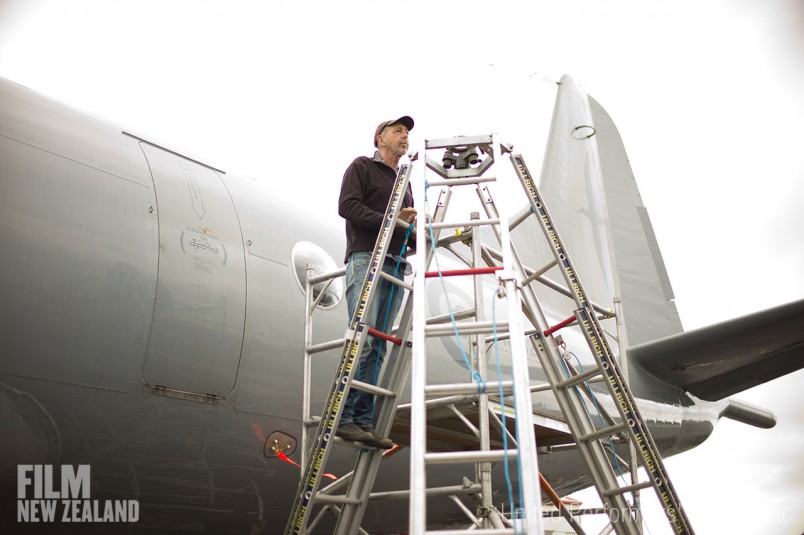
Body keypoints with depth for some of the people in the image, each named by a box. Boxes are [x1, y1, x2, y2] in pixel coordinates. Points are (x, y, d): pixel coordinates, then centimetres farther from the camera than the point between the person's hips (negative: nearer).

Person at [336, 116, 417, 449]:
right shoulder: (362, 166, 9)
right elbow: (347, 206, -6)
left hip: (396, 266, 7)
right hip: (366, 259, -6)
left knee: (378, 348, -1)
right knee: (362, 341, -17)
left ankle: (364, 422, -2)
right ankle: (344, 418, -15)